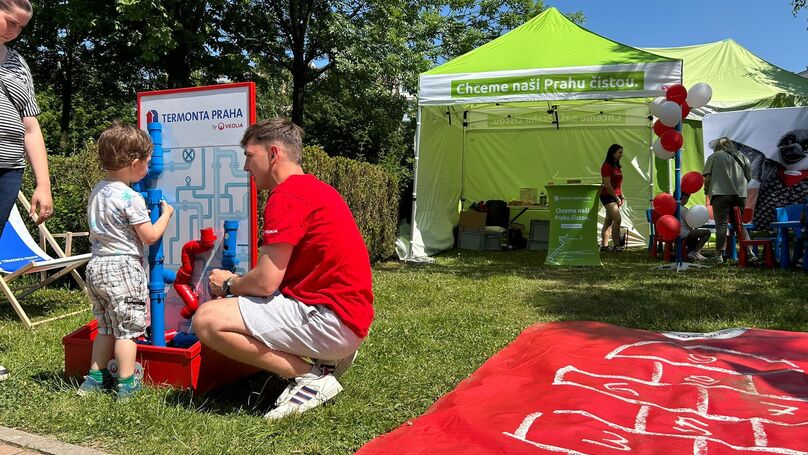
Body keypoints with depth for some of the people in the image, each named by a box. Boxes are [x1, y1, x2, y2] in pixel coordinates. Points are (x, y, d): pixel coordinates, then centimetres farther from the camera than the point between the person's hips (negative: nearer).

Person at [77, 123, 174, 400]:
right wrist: (166, 213, 1)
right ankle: (126, 384, 8)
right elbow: (150, 236, -13)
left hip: (96, 266, 8)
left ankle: (95, 378, 26)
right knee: (127, 328, 2)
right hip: (123, 267, -8)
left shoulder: (97, 191, 9)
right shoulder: (131, 198, -17)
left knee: (106, 327, 20)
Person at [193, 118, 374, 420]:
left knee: (207, 320, -15)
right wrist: (238, 283, 17)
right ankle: (328, 356, 13)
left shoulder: (287, 196, -15)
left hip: (330, 318, -10)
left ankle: (311, 378, -8)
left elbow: (265, 282, -17)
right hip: (349, 316, 10)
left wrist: (228, 283, 4)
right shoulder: (316, 188, 17)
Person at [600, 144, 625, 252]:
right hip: (608, 196, -9)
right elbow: (607, 185, -16)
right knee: (617, 219, -16)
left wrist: (622, 197, 11)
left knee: (608, 221, 7)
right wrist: (617, 198, -14)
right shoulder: (607, 166, -11)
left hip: (615, 196, 9)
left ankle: (604, 245, 9)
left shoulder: (616, 166, 16)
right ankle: (616, 246, -14)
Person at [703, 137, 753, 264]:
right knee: (740, 224, 13)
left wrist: (706, 190, 12)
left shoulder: (714, 156, 5)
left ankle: (719, 255, -2)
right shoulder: (741, 156, 15)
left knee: (721, 224, -2)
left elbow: (707, 177, -4)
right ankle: (749, 251, 5)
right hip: (740, 194, 4)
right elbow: (749, 176, 11)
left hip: (721, 194, -4)